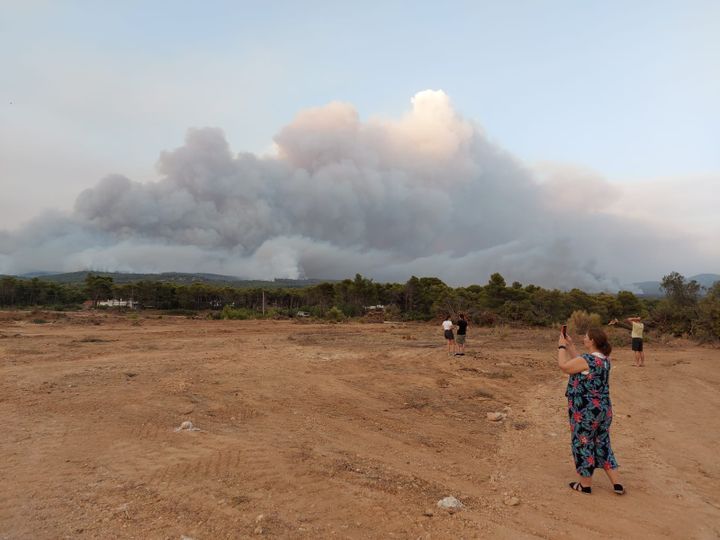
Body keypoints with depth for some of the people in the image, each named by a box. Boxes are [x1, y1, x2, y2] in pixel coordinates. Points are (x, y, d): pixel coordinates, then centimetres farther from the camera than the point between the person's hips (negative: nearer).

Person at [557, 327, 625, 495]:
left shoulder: (587, 360, -22)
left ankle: (585, 484, 21)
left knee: (583, 444, 8)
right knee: (602, 444, 18)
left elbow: (563, 366, -10)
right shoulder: (604, 359, 4)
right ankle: (617, 484, 22)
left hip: (586, 411, -8)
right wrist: (570, 345, 18)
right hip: (603, 409, 8)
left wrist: (562, 346, 1)